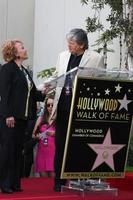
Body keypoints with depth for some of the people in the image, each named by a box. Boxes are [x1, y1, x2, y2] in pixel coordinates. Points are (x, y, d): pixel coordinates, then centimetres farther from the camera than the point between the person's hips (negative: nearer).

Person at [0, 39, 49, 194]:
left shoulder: (24, 71, 18)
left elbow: (31, 93, 18)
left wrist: (42, 93, -1)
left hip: (22, 117, 8)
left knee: (18, 150, 9)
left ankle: (14, 183, 13)